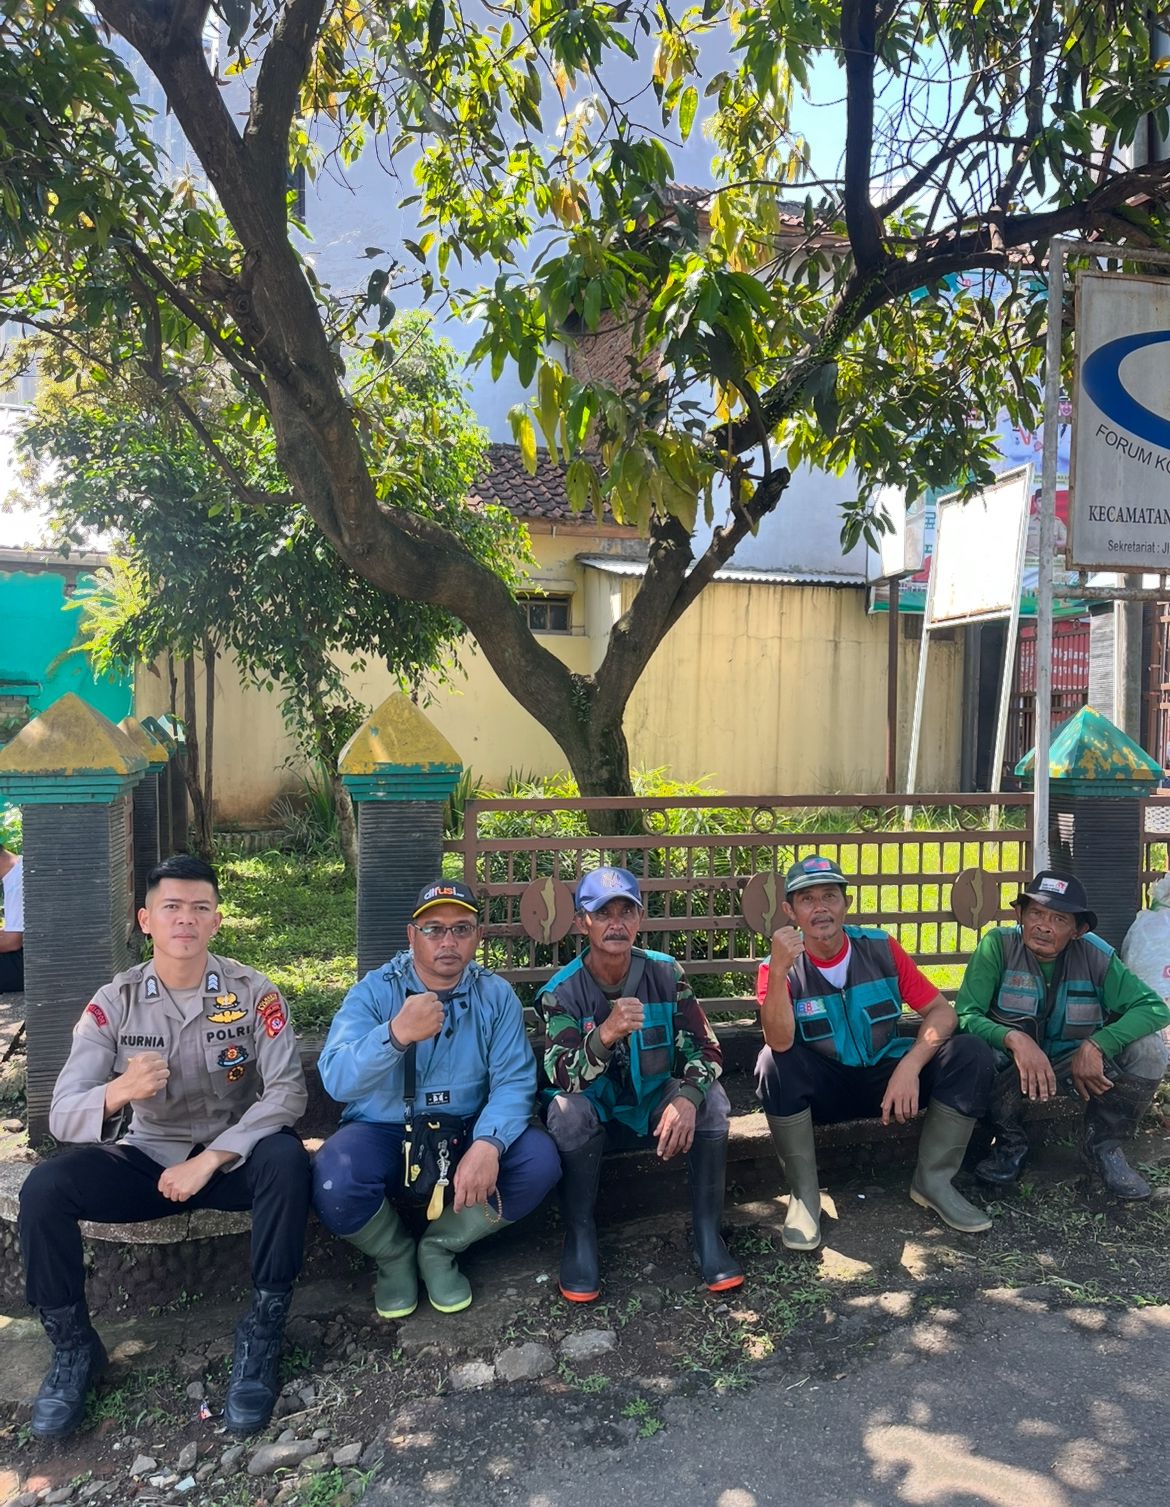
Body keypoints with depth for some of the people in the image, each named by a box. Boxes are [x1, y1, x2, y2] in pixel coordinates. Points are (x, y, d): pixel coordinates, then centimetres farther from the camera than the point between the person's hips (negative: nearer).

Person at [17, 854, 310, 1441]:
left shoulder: (253, 992, -11)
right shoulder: (114, 1002, -8)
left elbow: (288, 1090, -18)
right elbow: (62, 1115, -15)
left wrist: (210, 1160, -26)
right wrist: (117, 1093, -38)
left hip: (233, 1157, -2)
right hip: (149, 1159, 2)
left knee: (286, 1160, -33)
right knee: (43, 1188, -22)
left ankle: (261, 1337, -16)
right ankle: (73, 1348, 0)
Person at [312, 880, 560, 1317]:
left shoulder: (496, 995, -5)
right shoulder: (374, 991, -11)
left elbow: (513, 1081, -14)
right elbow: (335, 1079, -25)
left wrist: (488, 1144, -35)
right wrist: (396, 1033, -45)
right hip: (383, 1133, -2)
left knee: (539, 1162, -23)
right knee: (333, 1185, -31)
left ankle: (439, 1247, 4)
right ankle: (395, 1255, 5)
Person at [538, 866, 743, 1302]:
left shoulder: (665, 974, -9)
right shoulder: (562, 991, -16)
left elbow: (704, 1048, -13)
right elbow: (560, 1077, -27)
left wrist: (687, 1098, -34)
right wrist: (606, 1033, -46)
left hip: (654, 1105, 2)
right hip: (596, 1111, -2)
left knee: (711, 1098, -25)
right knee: (567, 1111, -34)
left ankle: (708, 1235, -12)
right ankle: (580, 1237, -13)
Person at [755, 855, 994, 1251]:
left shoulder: (881, 949, -6)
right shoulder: (778, 969, -12)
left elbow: (940, 1010, -7)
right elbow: (781, 1043, -27)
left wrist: (909, 1066, -24)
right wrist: (779, 971, -41)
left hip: (887, 1078, 2)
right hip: (821, 1091, -2)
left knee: (970, 1054, -17)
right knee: (773, 1063, -32)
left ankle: (933, 1180, -2)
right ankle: (804, 1193, -16)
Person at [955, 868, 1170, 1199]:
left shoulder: (1094, 955, -15)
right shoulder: (998, 945, -21)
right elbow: (965, 1015, -26)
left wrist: (1095, 1046, -33)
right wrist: (1014, 1039, -45)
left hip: (1074, 1063, 2)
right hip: (1011, 1067, -2)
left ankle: (1102, 1146, 3)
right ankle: (1011, 1143, -4)